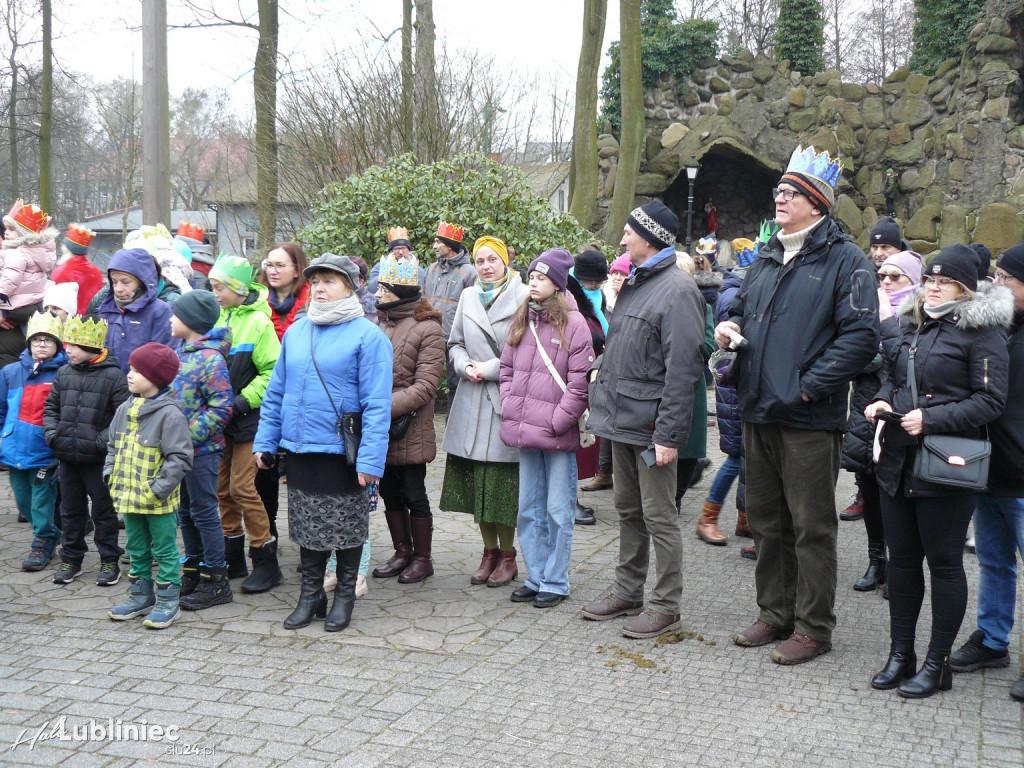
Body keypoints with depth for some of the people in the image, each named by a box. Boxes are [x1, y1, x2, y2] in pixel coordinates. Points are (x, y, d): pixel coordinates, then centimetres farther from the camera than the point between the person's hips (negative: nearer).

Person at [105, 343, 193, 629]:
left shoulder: (170, 413, -17)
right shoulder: (125, 409, 7)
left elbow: (180, 457, -19)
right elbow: (113, 447, 18)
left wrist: (158, 489, -21)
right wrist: (111, 476, 5)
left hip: (158, 501, -8)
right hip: (128, 496, 8)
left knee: (164, 550, 5)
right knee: (136, 549, 19)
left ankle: (168, 601, 14)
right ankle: (140, 595, 33)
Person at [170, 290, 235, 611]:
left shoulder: (211, 358, -16)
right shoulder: (181, 352, 12)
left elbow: (221, 408, -20)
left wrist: (189, 435, -22)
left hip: (202, 451, -9)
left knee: (204, 512, -2)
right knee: (186, 512, 16)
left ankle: (216, 581, 6)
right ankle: (193, 571, 28)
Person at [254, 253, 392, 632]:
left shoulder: (368, 336, -9)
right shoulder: (295, 332, 10)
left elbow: (377, 403, -13)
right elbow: (276, 391, 15)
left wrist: (371, 458, -19)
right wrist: (265, 441, 9)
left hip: (341, 451, -5)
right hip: (299, 447, 5)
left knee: (346, 528, 7)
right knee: (307, 526, 13)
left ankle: (344, 595, 24)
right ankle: (311, 594, 27)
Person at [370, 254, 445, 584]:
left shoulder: (427, 329, -10)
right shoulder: (378, 323, 8)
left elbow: (425, 386, -15)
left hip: (410, 427, -6)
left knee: (414, 493, 3)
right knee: (389, 491, 14)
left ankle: (422, 558, 17)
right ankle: (402, 552, 28)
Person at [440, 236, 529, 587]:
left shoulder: (522, 297, -5)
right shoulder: (468, 297, 12)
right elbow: (455, 344, 17)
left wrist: (488, 369, -11)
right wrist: (466, 366, -3)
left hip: (506, 401, -5)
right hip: (472, 403, 5)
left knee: (502, 483, -1)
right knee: (477, 483, 8)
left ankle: (507, 555, 14)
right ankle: (489, 552, 22)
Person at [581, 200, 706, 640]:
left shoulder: (677, 290, -15)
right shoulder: (634, 284, 15)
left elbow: (683, 370, -20)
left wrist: (668, 435, -22)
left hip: (650, 425, -9)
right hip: (622, 421, 9)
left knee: (659, 517, -1)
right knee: (628, 511, 18)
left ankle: (667, 607, 9)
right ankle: (627, 593, 30)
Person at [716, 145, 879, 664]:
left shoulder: (844, 260, -7)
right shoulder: (766, 259, 15)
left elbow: (860, 335, -16)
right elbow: (742, 306, 29)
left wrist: (810, 384, -19)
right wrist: (730, 325, 6)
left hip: (809, 418, -7)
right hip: (758, 413, 7)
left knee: (811, 527, 1)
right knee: (766, 521, 15)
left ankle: (813, 627, 13)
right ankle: (775, 613, 29)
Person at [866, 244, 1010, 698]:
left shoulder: (982, 331, -7)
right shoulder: (915, 325, 15)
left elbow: (991, 400, -14)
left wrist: (931, 418, -21)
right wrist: (883, 400, 5)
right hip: (898, 461, 7)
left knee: (944, 563, 3)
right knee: (901, 558, 11)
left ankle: (937, 664, 14)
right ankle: (900, 655, 23)